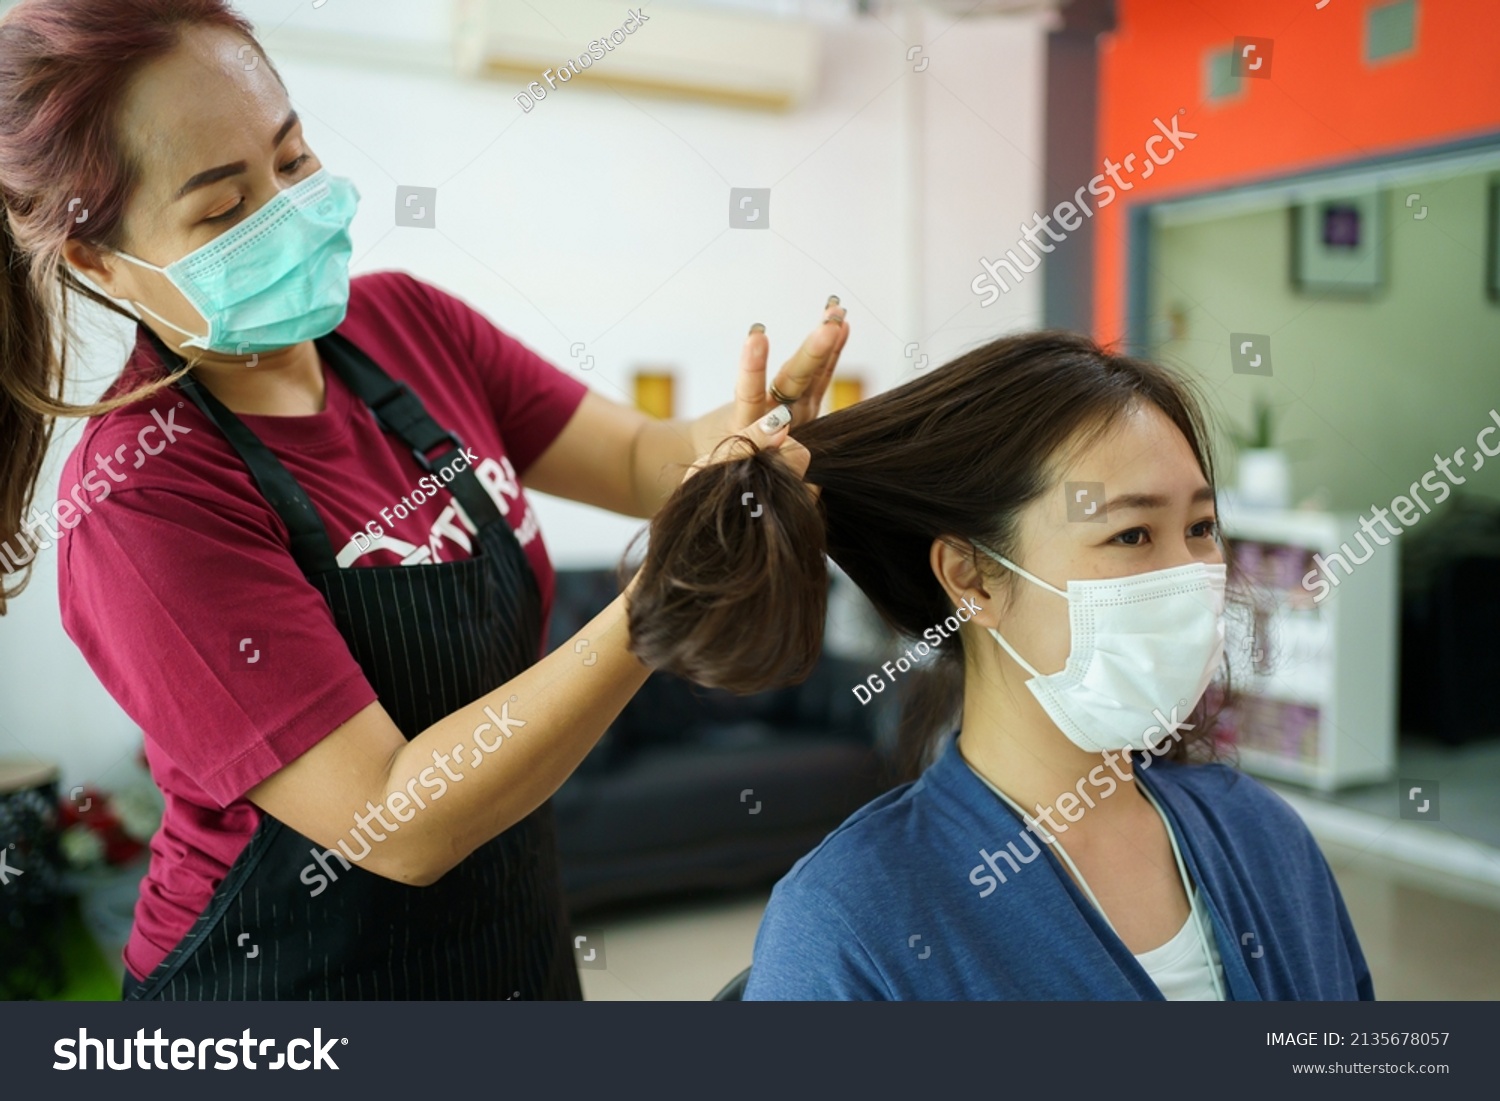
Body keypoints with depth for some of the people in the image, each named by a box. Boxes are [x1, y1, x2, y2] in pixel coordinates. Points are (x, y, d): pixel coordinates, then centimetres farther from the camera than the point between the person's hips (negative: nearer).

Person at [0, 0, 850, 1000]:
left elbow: (643, 461, -7)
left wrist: (749, 428, -30)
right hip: (287, 979, -6)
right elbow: (399, 826, -29)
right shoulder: (137, 495, -24)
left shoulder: (402, 321, -6)